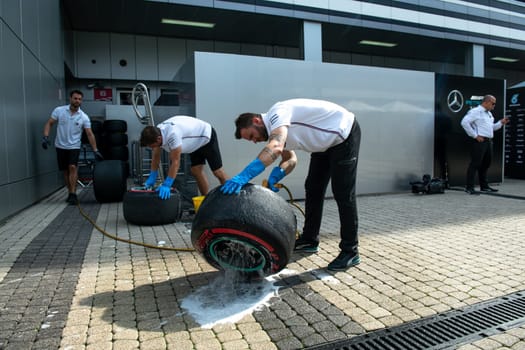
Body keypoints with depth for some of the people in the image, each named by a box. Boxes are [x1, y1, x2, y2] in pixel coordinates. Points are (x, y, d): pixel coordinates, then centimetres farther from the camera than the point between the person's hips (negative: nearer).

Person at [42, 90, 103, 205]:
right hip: (60, 146, 2)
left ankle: (73, 194, -17)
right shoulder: (59, 110, -6)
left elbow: (90, 134, -8)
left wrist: (95, 150, -11)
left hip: (74, 147, -2)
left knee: (73, 167, -18)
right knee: (65, 171, 8)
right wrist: (45, 137, -17)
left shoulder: (84, 117, -8)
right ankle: (71, 193, 19)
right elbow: (49, 123, -2)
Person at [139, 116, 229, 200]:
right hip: (196, 142, 8)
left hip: (206, 136, -8)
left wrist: (166, 185, -34)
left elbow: (175, 162, -37)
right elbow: (155, 157, -3)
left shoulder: (172, 134, -40)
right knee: (196, 171, 4)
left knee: (217, 172, -5)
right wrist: (151, 179, -4)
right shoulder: (156, 133, -14)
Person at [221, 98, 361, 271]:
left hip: (345, 133, -10)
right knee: (313, 188, 12)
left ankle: (350, 251, 2)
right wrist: (277, 174, -19)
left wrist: (244, 176, -51)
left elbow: (275, 148, -44)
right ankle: (309, 239, 24)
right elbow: (290, 159, 2)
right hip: (326, 143, 10)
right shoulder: (277, 128, 3)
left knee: (342, 193, -9)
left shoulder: (277, 113, -26)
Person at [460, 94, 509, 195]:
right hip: (479, 141, -9)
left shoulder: (489, 114, 22)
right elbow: (464, 122, -20)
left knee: (485, 164, 13)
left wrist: (501, 123, 11)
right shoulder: (475, 111, -8)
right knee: (475, 164, -9)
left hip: (488, 141, 9)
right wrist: (475, 135, -17)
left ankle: (484, 186, 23)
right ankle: (469, 187, -7)